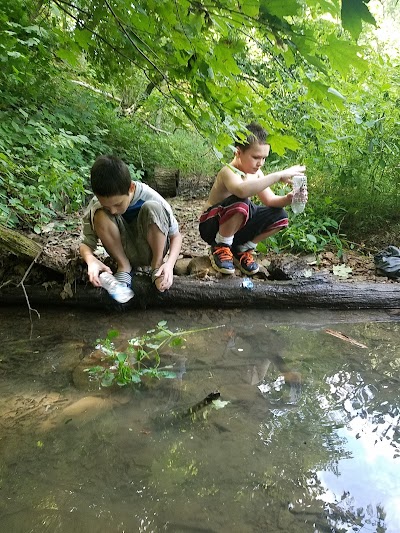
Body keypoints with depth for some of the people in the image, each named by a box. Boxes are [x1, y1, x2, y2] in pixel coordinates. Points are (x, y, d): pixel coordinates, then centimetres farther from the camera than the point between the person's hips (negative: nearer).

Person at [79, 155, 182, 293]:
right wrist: (91, 260, -36)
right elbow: (86, 243, -11)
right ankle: (124, 266, -9)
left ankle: (157, 266, -13)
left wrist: (170, 263, -32)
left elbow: (176, 235, -13)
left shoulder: (149, 197, -24)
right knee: (100, 215, -26)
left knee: (152, 209, -30)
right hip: (123, 253, 2)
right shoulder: (96, 205, -20)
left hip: (150, 251, -1)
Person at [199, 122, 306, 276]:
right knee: (240, 204, -38)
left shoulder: (256, 173, 3)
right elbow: (242, 190, -47)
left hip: (236, 227, 8)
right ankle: (220, 248, -12)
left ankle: (242, 249, 7)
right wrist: (278, 175, -46)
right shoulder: (229, 172, -24)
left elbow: (270, 200, 1)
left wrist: (288, 198, -21)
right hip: (212, 226, -8)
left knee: (279, 216, -7)